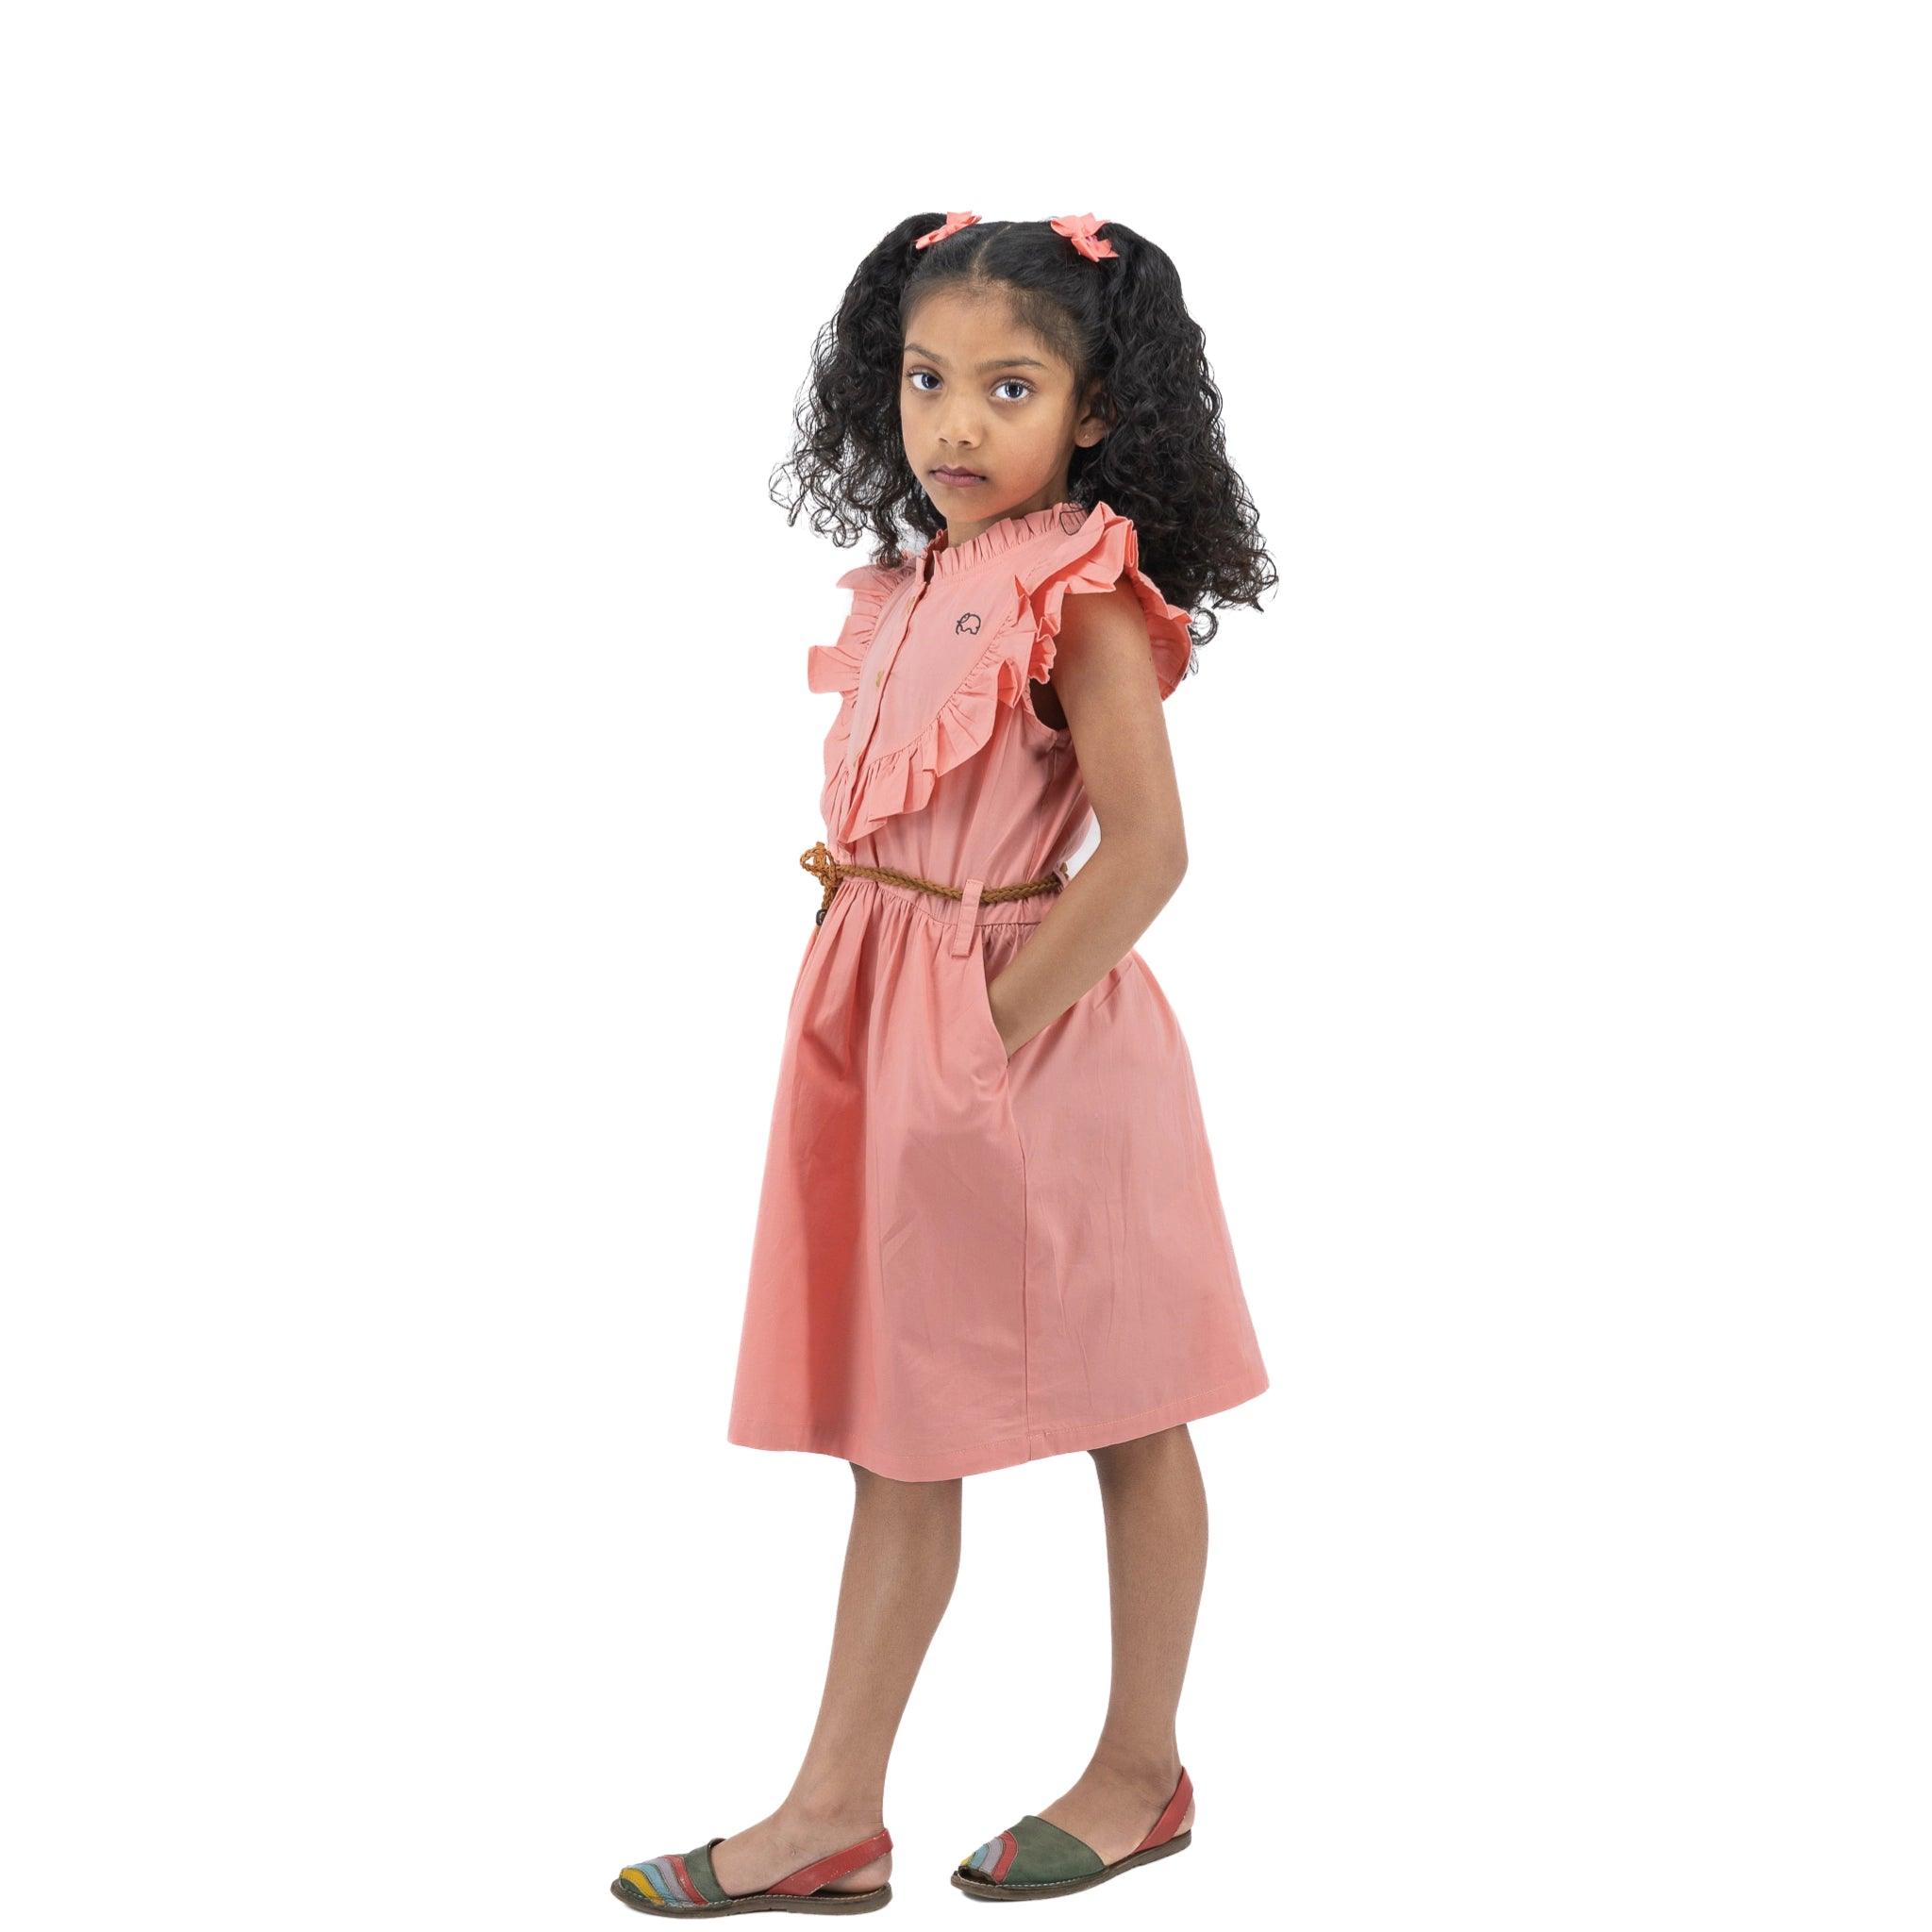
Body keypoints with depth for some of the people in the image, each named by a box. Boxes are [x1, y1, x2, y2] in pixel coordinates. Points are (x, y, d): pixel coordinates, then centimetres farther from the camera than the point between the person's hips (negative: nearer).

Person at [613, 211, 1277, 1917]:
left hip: (1035, 1035, -8)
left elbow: (1146, 852, -22)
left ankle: (1143, 1771, 24)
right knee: (896, 1433, 11)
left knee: (1126, 1421, 8)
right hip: (882, 1033, 8)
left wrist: (1002, 1021, -20)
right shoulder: (913, 587, 10)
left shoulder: (1083, 598, -14)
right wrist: (872, 986, 7)